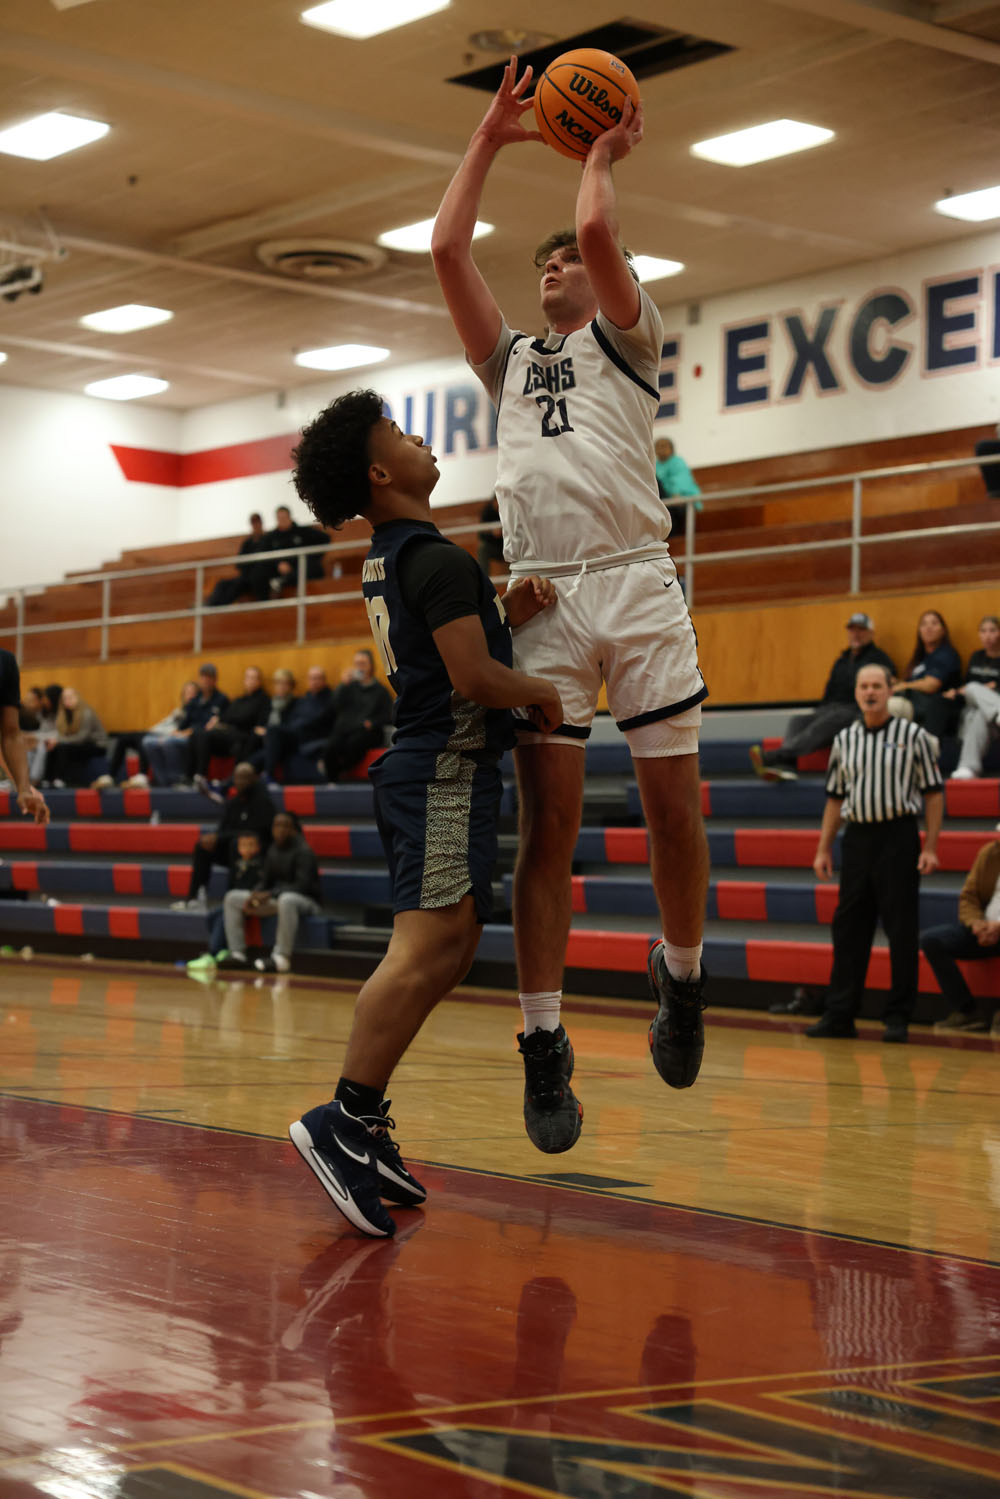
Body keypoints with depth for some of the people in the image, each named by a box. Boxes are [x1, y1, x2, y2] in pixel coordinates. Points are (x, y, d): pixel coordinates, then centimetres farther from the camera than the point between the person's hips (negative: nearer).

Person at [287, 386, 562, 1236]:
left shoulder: (391, 560, 18)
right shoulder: (435, 557, -13)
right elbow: (474, 678, -21)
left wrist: (510, 613, 9)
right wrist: (542, 693, -3)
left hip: (425, 766, 11)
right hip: (445, 766, -11)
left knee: (445, 951, 11)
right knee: (428, 945, -18)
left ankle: (362, 1130, 11)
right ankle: (346, 1123, -23)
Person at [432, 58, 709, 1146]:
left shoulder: (625, 338, 15)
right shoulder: (509, 359, 26)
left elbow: (597, 229, -3)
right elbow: (446, 250, 16)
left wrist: (602, 154, 15)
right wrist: (489, 140, 21)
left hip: (635, 584, -2)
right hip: (542, 597, 3)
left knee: (674, 805, -2)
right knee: (548, 822, -4)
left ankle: (681, 979, 21)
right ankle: (544, 1044, -1)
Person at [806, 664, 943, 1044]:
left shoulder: (912, 735, -1)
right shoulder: (844, 740, 10)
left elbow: (933, 793, -1)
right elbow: (835, 797, 15)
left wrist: (930, 847, -8)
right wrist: (823, 849, 10)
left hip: (898, 835, -4)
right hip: (857, 837, 4)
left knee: (901, 930, -1)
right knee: (848, 927, 6)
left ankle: (898, 1017, 6)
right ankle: (840, 1014, 10)